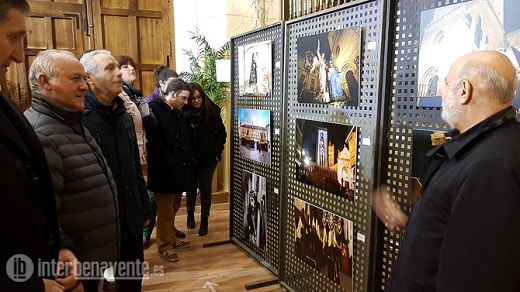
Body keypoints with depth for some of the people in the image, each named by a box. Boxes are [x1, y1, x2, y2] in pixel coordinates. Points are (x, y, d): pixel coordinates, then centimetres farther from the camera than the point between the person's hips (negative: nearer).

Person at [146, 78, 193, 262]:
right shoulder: (155, 111, -14)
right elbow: (155, 144, -22)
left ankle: (171, 239, 34)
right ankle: (164, 247, 17)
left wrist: (188, 161, 8)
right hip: (164, 173, -8)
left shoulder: (179, 114, 14)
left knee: (173, 209, 19)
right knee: (165, 213, 3)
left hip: (179, 171, 8)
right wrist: (171, 164, -21)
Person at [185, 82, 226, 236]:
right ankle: (190, 213, 39)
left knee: (205, 188, 7)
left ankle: (204, 220, 21)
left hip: (208, 158, -1)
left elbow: (221, 132, -1)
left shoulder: (212, 111, -8)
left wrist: (217, 150, -8)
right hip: (190, 158, 1)